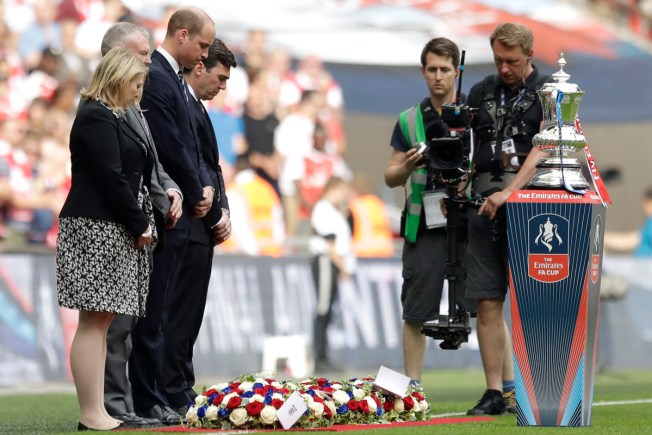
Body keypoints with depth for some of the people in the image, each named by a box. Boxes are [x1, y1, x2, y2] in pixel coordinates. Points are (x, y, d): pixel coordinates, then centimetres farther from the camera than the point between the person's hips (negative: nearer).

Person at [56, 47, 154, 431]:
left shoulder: (113, 118, 20)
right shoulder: (96, 118, -10)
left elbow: (134, 175, 19)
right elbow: (111, 177, -16)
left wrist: (143, 224, 7)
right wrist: (140, 225, -11)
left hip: (115, 230, 10)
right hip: (96, 228, -10)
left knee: (102, 320, 7)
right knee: (94, 320, -9)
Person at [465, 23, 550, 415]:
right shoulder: (481, 92, 15)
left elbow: (543, 149, -11)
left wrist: (510, 192, -23)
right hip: (484, 204, 4)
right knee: (488, 303, 0)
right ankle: (497, 392, 4)